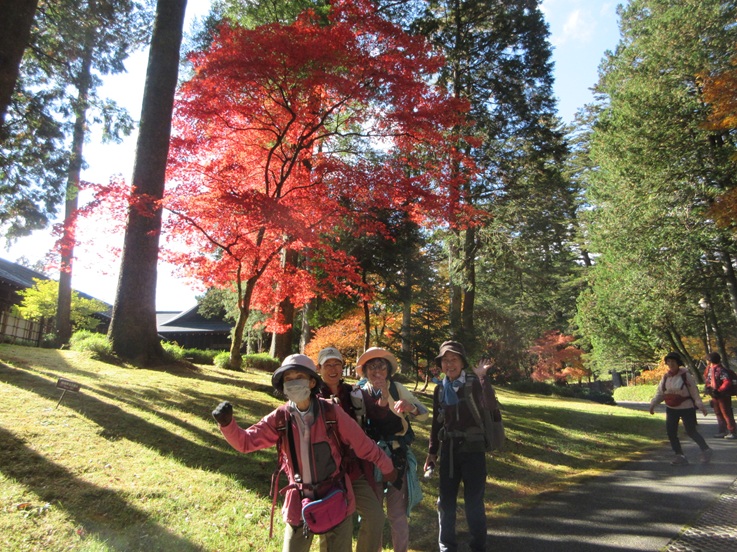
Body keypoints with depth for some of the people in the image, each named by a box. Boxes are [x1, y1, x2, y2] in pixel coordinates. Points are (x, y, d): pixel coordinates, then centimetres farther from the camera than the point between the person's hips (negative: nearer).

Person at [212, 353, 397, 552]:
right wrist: (227, 423, -27)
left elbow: (363, 444, -4)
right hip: (299, 502, 2)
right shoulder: (280, 418, -7)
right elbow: (245, 441, -7)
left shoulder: (331, 412, -13)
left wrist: (387, 468, 7)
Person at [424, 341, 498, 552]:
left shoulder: (474, 383, -8)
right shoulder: (440, 389, 4)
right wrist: (432, 452, 11)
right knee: (445, 502, 9)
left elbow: (491, 406, -26)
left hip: (473, 449, -4)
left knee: (474, 502, 3)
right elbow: (437, 423, 11)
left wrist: (483, 377, -32)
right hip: (449, 450, 4)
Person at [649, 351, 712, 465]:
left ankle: (706, 450, 30)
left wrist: (700, 405, -14)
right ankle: (680, 456, 13)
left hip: (686, 408, -5)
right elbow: (660, 393, 7)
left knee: (691, 431, 5)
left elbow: (694, 391, -8)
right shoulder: (666, 377, 3)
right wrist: (653, 404, -3)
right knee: (671, 432, 0)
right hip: (671, 409, 5)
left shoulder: (685, 375, -10)